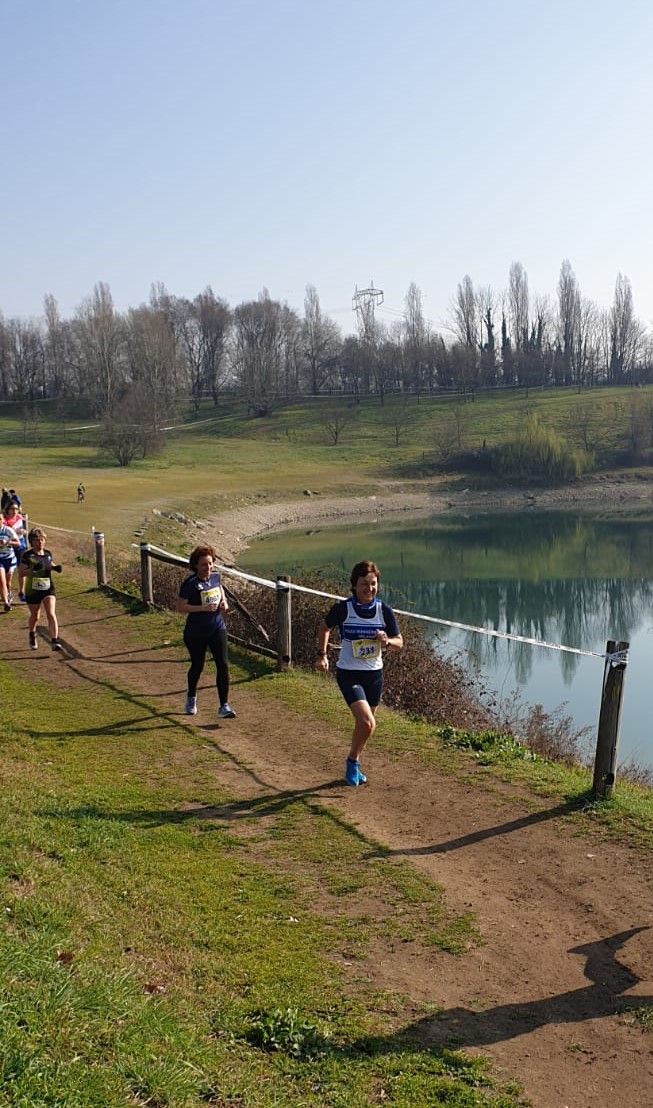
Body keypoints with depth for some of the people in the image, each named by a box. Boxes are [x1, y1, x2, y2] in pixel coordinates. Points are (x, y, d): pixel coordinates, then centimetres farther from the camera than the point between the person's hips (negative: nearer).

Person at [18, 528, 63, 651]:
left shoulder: (48, 553, 3)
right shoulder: (27, 555, -10)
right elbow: (21, 573, -12)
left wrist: (55, 568, 0)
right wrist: (33, 569, -28)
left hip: (48, 588, 2)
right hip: (32, 590, -2)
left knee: (51, 614, -13)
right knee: (35, 616, 14)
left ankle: (55, 641, -16)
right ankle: (32, 636, 44)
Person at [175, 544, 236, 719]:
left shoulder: (215, 576, -1)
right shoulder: (190, 584, -17)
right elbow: (180, 608, -18)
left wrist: (224, 601, 1)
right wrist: (203, 608, -27)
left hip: (217, 628, 3)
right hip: (196, 633, -3)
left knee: (223, 665, -10)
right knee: (197, 666, 15)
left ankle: (224, 706, -6)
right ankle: (191, 698, 44)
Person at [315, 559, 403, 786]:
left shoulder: (384, 611, -6)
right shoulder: (343, 609, -13)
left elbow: (399, 642, 2)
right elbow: (325, 627, 7)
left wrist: (387, 641, -19)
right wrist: (322, 655, 2)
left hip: (374, 673, 4)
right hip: (348, 674, -4)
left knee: (366, 723, 15)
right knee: (367, 723, -18)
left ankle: (353, 764, 39)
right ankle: (352, 762, 9)